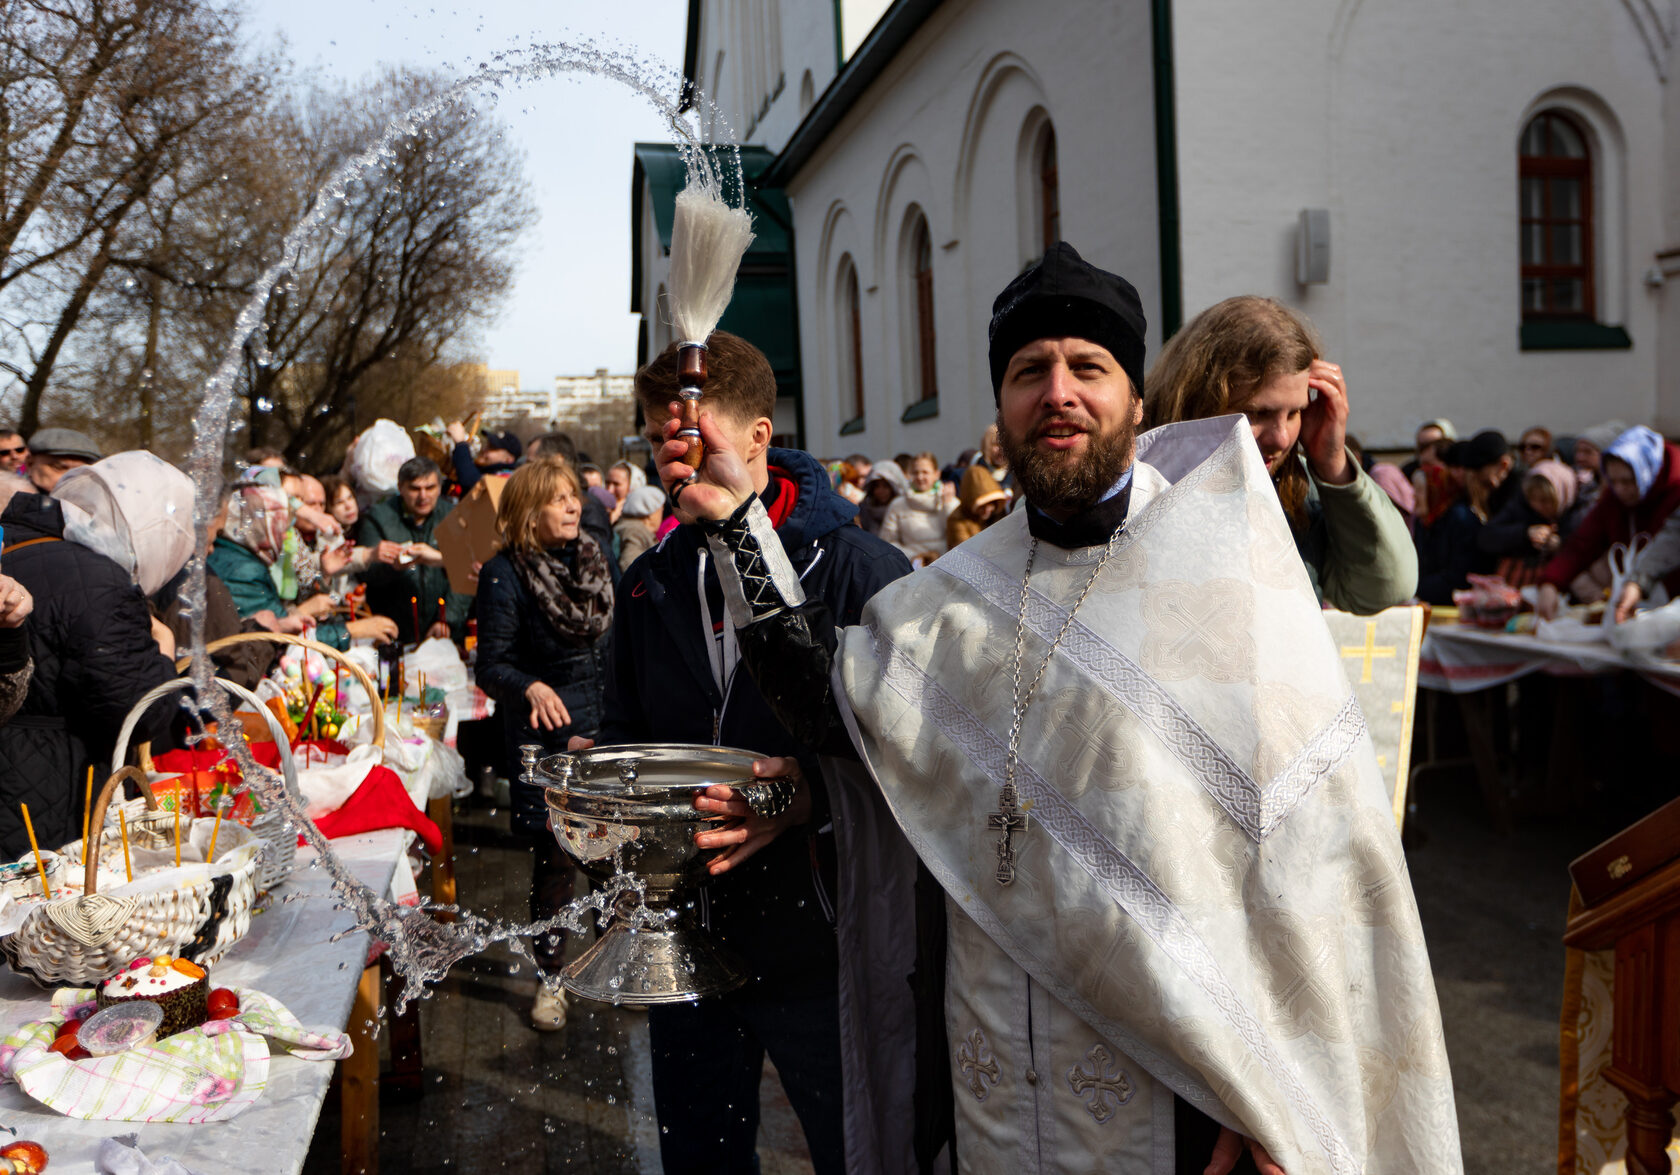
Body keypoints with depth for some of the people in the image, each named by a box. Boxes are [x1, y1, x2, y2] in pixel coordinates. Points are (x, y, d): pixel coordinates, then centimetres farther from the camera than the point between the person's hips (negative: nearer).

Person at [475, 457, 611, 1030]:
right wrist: (531, 687, -33)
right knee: (555, 854, 1)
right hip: (545, 732, -5)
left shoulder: (592, 558, 6)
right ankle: (550, 977, 20)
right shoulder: (505, 573, -11)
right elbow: (491, 666, -14)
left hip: (604, 725, 5)